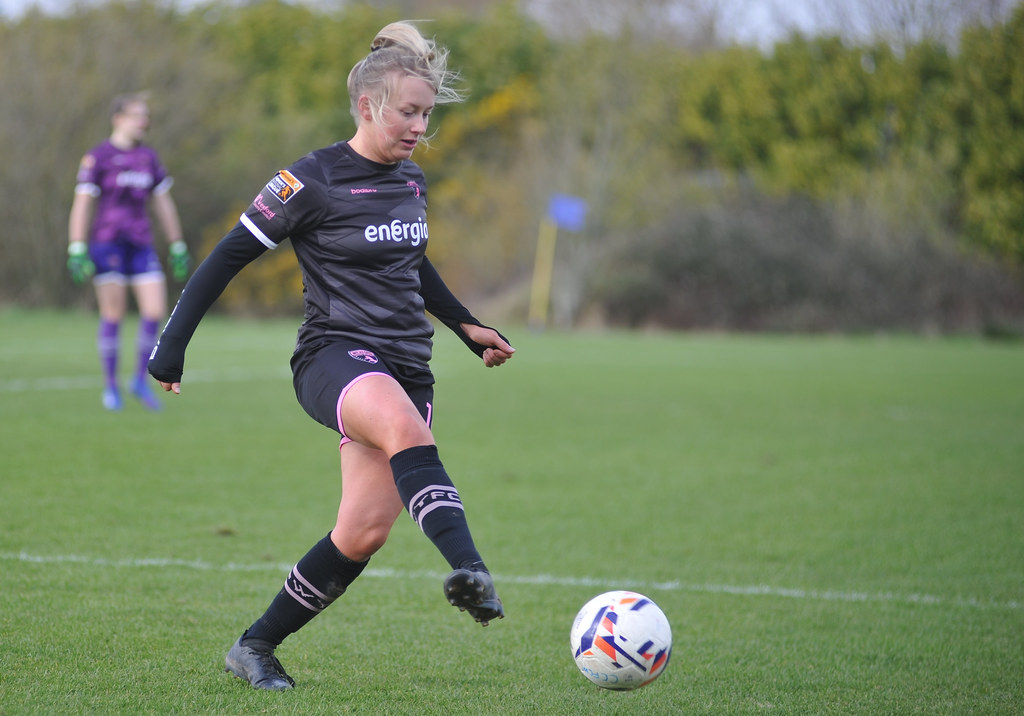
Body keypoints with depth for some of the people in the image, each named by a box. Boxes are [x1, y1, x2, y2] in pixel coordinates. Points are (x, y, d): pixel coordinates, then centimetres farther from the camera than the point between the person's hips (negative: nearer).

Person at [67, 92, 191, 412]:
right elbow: (82, 204, -7)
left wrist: (178, 247, 16)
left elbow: (164, 204, 18)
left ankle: (141, 380, 10)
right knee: (113, 315, -3)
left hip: (141, 244, 5)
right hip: (107, 243, -5)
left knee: (155, 311, -6)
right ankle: (111, 387, 8)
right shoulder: (98, 157, -4)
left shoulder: (149, 157, 13)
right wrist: (77, 250, -13)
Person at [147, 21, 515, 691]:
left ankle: (255, 647, 11)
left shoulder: (411, 181, 12)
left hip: (406, 368, 6)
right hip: (334, 356, -6)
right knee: (406, 429, -39)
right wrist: (171, 346, -5)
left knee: (364, 533, -5)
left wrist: (466, 325, 26)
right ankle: (470, 569, -56)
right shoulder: (311, 181, -8)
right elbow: (230, 255, -4)